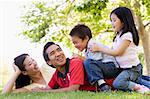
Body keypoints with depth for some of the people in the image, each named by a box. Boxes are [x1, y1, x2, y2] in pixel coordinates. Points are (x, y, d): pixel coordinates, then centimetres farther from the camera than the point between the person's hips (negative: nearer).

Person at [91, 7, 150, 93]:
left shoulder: (127, 35, -13)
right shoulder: (118, 36, 16)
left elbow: (117, 52, -17)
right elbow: (113, 50, 13)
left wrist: (99, 49, -13)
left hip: (133, 68, -10)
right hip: (124, 68, 10)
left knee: (117, 84, -26)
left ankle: (139, 88, -20)